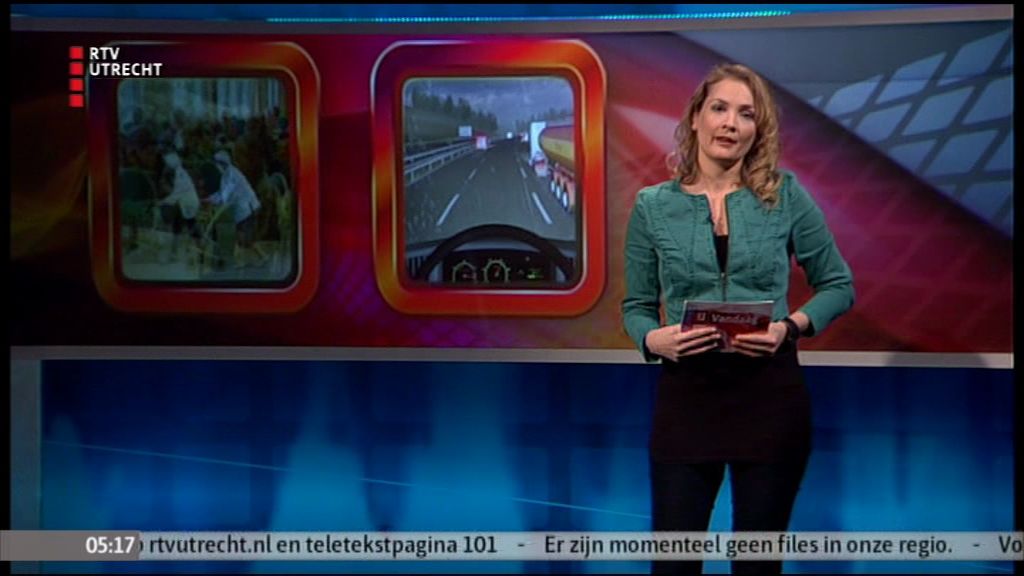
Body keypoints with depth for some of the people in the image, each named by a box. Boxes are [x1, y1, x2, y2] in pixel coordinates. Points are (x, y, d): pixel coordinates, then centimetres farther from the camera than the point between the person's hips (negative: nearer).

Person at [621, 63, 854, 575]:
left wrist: (791, 327, -12)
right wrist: (653, 340, -14)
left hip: (770, 393, 0)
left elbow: (838, 285, 6)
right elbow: (636, 307, 8)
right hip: (685, 395, 0)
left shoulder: (786, 196, 0)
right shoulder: (653, 206, 1)